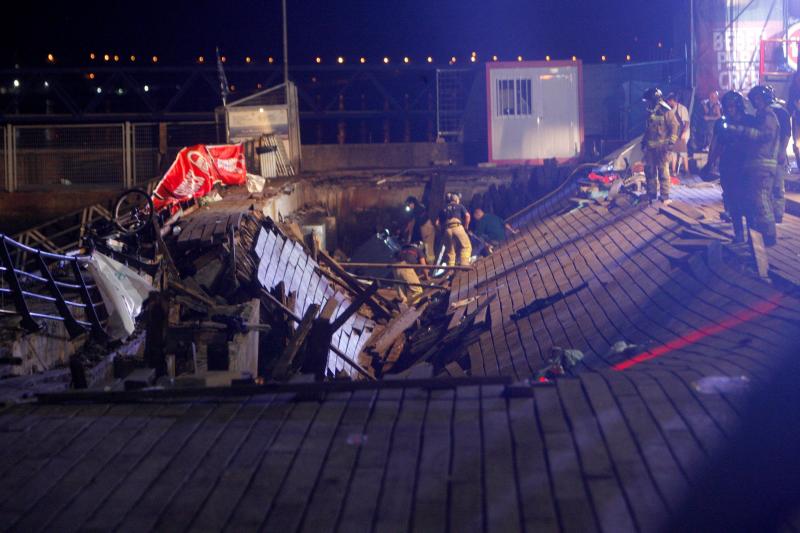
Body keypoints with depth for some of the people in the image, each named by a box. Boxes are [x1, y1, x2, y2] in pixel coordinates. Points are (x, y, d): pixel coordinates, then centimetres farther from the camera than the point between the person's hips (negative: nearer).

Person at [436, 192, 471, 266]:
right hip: (457, 227, -4)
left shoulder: (443, 209, 26)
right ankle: (464, 264, -17)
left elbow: (437, 223, 18)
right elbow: (467, 215, 3)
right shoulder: (460, 206, 18)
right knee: (466, 246, 1)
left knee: (450, 251, 10)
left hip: (447, 229, 4)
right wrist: (466, 227, 13)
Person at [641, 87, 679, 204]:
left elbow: (674, 127, -9)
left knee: (663, 172, -6)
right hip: (650, 147, 7)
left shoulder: (666, 112, -8)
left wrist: (670, 143, -15)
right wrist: (644, 142, 20)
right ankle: (651, 195, 18)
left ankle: (665, 197, -3)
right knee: (649, 171, 9)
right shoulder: (650, 112, 13)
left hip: (662, 147, -7)